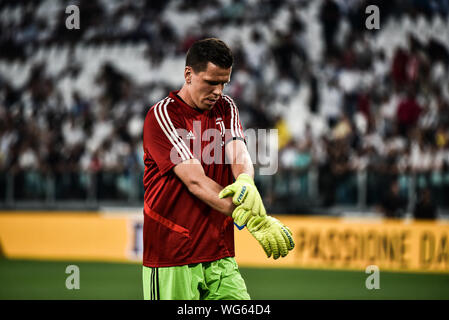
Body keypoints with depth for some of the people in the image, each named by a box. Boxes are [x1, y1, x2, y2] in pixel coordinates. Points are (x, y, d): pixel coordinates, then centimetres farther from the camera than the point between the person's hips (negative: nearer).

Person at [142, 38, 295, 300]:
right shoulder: (162, 115, -10)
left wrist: (245, 182, -32)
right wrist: (252, 219, -30)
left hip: (220, 255, 5)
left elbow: (239, 153, -6)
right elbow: (196, 181, -20)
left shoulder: (226, 108, 11)